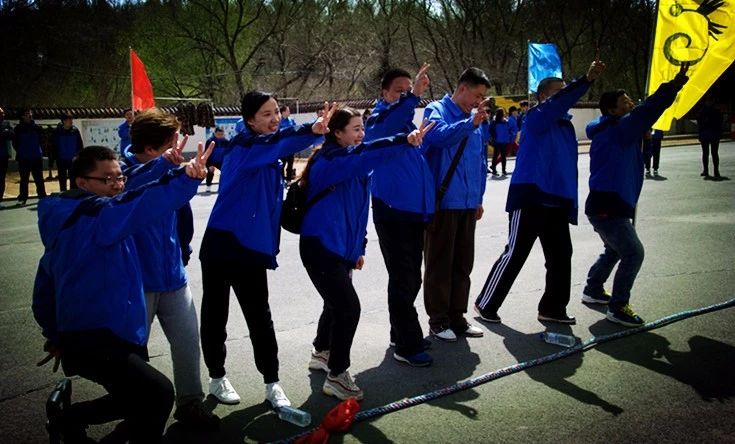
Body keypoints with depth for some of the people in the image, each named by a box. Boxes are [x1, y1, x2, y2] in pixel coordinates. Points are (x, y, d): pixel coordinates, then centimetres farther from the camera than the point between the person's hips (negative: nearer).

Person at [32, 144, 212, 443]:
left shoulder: (66, 222, 16)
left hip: (113, 337, 11)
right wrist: (185, 178, -53)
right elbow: (134, 206, -39)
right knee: (159, 394, -25)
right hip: (94, 341, -11)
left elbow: (44, 288, 24)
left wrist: (57, 335, 31)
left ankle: (70, 419, 36)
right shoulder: (90, 215, -15)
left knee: (142, 401, 22)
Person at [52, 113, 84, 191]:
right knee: (62, 180, 9)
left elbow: (80, 146, 0)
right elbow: (54, 147, -1)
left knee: (73, 180, 6)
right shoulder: (57, 132, -5)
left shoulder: (75, 131, -4)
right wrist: (55, 160, -2)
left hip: (73, 160, 0)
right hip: (61, 160, 0)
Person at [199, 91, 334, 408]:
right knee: (215, 315, 9)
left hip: (253, 247, 6)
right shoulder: (243, 146, -11)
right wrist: (312, 131, -50)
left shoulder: (269, 157, 12)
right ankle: (217, 378, 25)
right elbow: (275, 143, -34)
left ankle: (272, 384, 13)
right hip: (223, 244, -6)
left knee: (260, 318, 6)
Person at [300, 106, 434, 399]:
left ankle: (321, 353, 45)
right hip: (320, 247, -10)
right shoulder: (329, 161, -16)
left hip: (341, 247, 10)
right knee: (348, 307, -15)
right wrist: (405, 141, -46)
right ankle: (336, 376, -3)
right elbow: (366, 155, -37)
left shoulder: (351, 165, 12)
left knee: (337, 303, 22)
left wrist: (358, 248, 17)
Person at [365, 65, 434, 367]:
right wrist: (413, 96, -43)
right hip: (392, 211, -8)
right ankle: (408, 347, 3)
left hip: (416, 211, 8)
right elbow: (385, 123, -31)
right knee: (403, 280, -5)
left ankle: (402, 334, 31)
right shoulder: (378, 121, -6)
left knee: (411, 279, 16)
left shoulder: (410, 124, 17)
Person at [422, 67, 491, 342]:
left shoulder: (478, 120, 13)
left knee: (463, 263, 13)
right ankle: (438, 320, 13)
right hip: (442, 201, -7)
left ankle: (457, 316, 24)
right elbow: (437, 135, -29)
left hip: (468, 203, 7)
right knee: (439, 263, 2)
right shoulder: (437, 110, -6)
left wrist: (479, 197, 19)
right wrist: (470, 123, -40)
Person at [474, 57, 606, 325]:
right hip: (530, 198, -8)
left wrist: (571, 203, 12)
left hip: (557, 201, 8)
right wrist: (587, 80, -38)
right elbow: (556, 103, -28)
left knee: (561, 256, 9)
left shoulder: (566, 125, 15)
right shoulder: (536, 117, -6)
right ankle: (486, 304, 11)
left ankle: (552, 308, 22)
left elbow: (568, 165, 15)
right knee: (515, 255, -2)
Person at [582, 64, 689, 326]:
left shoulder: (610, 132, 15)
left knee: (614, 251, 26)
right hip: (608, 208, -11)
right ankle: (617, 308, -3)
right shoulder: (617, 129, -15)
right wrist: (674, 86, -30)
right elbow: (646, 112, -26)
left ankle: (593, 290, 38)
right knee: (633, 253, -8)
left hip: (603, 206, 11)